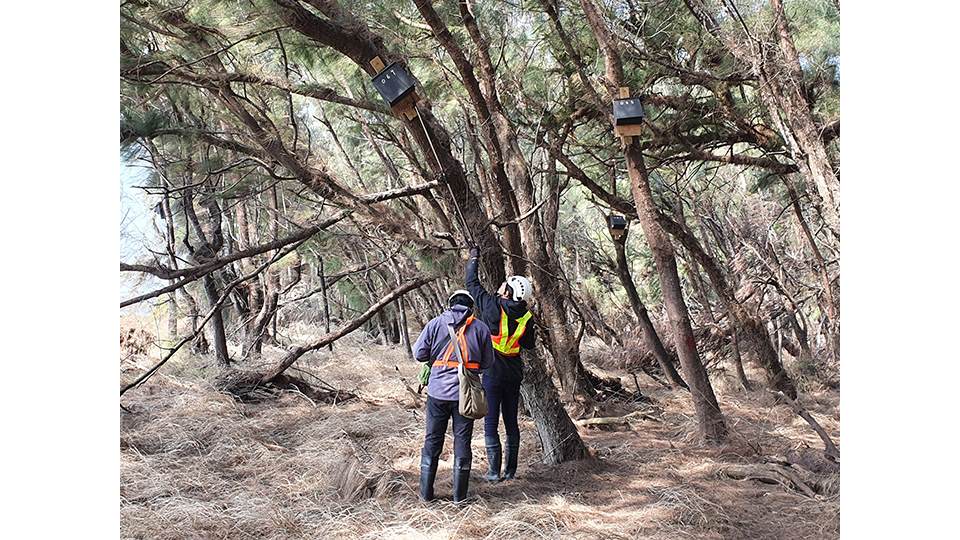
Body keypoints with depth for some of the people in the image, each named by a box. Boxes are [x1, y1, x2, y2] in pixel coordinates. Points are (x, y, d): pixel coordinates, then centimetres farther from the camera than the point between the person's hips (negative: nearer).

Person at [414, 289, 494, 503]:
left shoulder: (436, 323, -1)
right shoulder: (480, 327, -1)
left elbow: (419, 354, -1)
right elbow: (488, 362, 3)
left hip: (438, 391, 1)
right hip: (465, 394, -1)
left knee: (432, 440, 12)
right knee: (462, 443, 8)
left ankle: (426, 493, 17)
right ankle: (459, 495, 12)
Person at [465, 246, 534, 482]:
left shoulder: (493, 306, -14)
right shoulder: (526, 317, -2)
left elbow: (472, 284, -1)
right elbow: (529, 345, 12)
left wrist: (473, 259, 13)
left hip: (492, 373, -5)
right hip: (514, 374, 5)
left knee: (491, 424, 1)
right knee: (511, 422, 13)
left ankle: (494, 471, 2)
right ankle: (511, 469, 17)